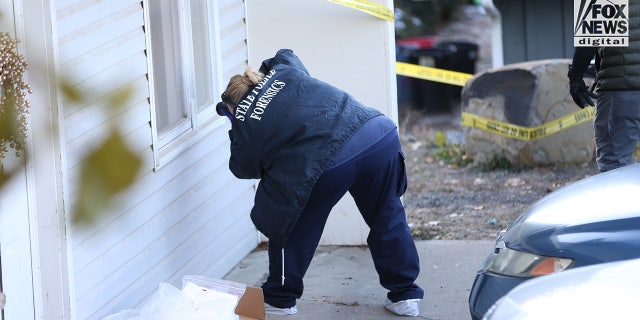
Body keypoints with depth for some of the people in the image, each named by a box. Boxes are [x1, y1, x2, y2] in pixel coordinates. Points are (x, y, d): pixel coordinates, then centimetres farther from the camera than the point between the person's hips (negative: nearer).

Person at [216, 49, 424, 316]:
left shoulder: (244, 122, 11)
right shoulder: (284, 71, 24)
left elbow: (244, 169, 23)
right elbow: (286, 55, 48)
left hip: (329, 163, -5)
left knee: (290, 220, 18)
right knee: (387, 217, 23)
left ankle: (280, 299, 31)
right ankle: (405, 295, 28)